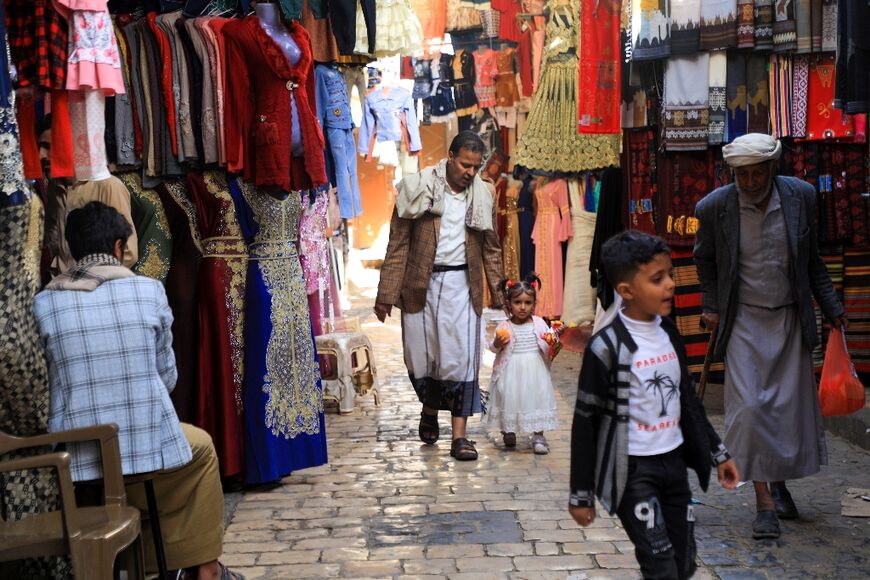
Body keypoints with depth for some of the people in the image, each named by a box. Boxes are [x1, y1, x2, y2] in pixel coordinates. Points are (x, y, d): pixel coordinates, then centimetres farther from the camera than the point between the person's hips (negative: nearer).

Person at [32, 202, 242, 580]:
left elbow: (56, 383, 7)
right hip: (151, 447, -2)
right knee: (202, 446, 32)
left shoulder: (44, 303, -2)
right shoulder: (149, 290, -4)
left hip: (78, 459, 2)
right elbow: (168, 376, 4)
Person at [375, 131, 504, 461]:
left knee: (462, 357, -5)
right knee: (421, 356, 9)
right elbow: (398, 244, -4)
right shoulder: (417, 188, -4)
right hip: (421, 284, -1)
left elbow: (491, 249, 13)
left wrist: (500, 293, 8)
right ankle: (430, 410, 36)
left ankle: (459, 436, -1)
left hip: (462, 285, 1)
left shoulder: (483, 195, 5)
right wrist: (386, 295, -7)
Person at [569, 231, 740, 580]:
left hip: (674, 462, 7)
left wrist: (718, 453, 19)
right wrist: (581, 494, -8)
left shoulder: (669, 334, 5)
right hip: (632, 471, -6)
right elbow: (586, 421, -10)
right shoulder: (607, 347, -15)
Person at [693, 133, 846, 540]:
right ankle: (763, 499, -1)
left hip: (789, 319, 2)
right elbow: (705, 260, 9)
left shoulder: (801, 196, -5)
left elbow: (811, 260, 7)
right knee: (748, 407, -9)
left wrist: (831, 307, 5)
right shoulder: (714, 207, -10)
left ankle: (779, 483, 29)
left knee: (791, 404, 7)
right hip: (743, 321, -2)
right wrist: (711, 306, 2)